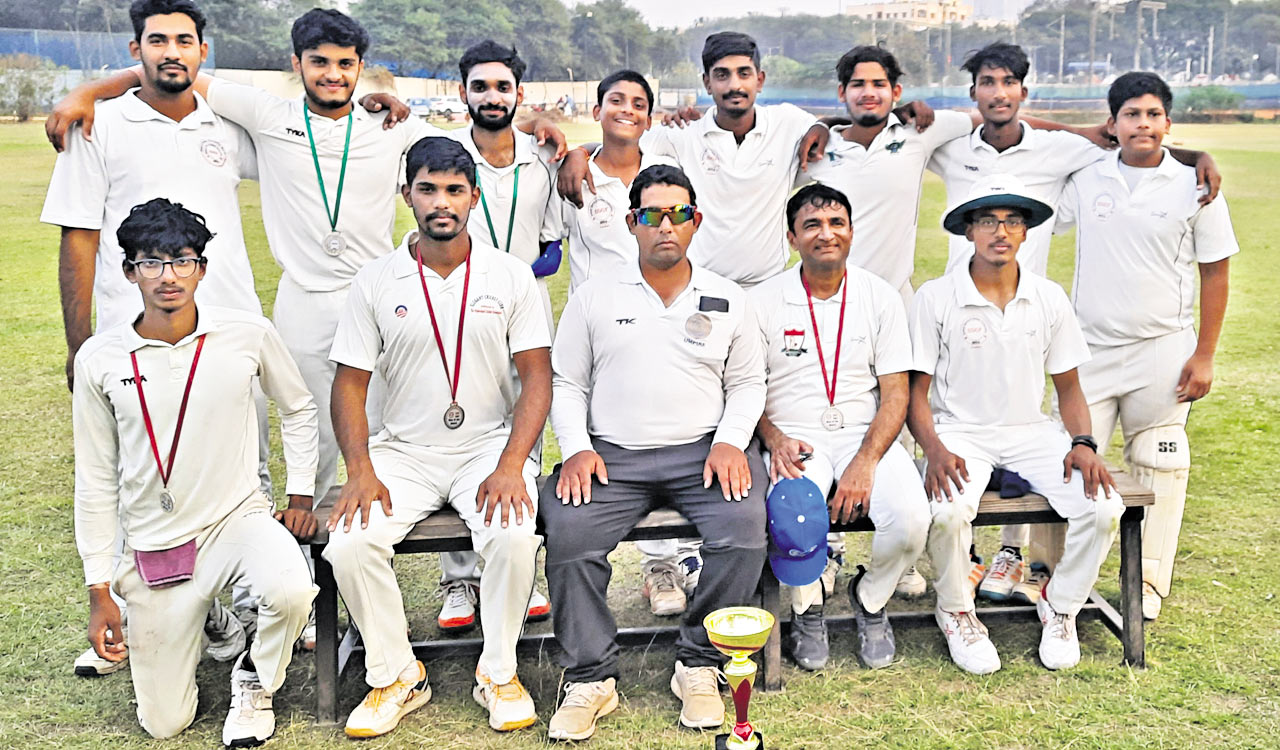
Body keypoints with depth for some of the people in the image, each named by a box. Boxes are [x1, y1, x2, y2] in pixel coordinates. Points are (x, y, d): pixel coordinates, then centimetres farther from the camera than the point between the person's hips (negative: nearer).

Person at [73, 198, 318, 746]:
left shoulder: (248, 335, -8)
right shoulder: (100, 359, -7)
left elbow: (298, 408, 11)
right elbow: (95, 480, 1)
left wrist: (300, 495, 4)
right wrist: (99, 592, 2)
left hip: (239, 517, -1)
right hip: (154, 546, 1)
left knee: (291, 591, -36)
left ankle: (255, 681, 0)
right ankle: (199, 622, 36)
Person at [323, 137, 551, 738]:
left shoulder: (511, 276, 1)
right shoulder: (376, 282, 2)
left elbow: (537, 375, -3)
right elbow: (350, 382, 2)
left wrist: (510, 465, -16)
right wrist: (360, 469, -14)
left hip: (489, 446, -1)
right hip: (403, 452, 2)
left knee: (516, 536, -29)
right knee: (349, 544, -23)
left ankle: (498, 673, -3)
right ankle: (395, 676, 1)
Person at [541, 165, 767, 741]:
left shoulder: (727, 300, 13)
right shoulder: (594, 297, 10)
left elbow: (748, 383, 15)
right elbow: (566, 383, 11)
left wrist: (730, 441, -3)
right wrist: (577, 448, -5)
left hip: (704, 451, 1)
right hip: (612, 455, 0)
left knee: (744, 531, -27)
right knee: (566, 533, -27)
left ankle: (698, 665, -7)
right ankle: (591, 677, -10)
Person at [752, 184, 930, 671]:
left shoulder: (880, 298, 5)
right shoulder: (764, 302, 2)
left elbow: (895, 395, 0)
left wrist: (865, 463, -15)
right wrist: (774, 439, -16)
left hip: (866, 435, 2)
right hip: (794, 440, -1)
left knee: (911, 518, -26)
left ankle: (869, 598, 10)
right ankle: (807, 607, 4)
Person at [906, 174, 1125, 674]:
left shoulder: (1050, 299, 5)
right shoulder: (935, 298, -5)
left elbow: (1068, 388, 11)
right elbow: (915, 391, -3)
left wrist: (1082, 443, -7)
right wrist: (934, 450, -20)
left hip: (1032, 431, 3)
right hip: (961, 432, -3)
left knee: (1103, 507, -21)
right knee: (949, 512, -34)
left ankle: (1060, 606, 9)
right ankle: (957, 613, -1)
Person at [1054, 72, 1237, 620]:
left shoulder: (1195, 186, -2)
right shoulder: (1086, 180, 2)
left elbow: (1215, 273, 0)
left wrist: (1204, 356, -4)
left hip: (1162, 349, -1)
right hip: (1090, 347, 1)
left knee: (1158, 466, 8)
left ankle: (1148, 582, 21)